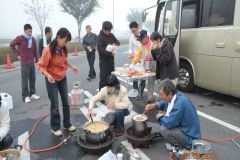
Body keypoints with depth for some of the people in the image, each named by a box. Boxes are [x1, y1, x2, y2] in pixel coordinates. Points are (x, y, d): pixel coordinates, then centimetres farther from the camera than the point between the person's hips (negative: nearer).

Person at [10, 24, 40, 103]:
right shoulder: (20, 38, -8)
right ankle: (25, 96, 7)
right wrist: (18, 54, -1)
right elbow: (12, 45, 2)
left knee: (32, 79, 10)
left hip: (32, 62, 5)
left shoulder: (33, 39, 6)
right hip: (24, 63, -5)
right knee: (25, 80, -1)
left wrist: (37, 60, 9)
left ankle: (32, 94, 22)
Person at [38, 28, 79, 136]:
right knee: (55, 105, 2)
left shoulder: (63, 48, -5)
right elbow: (41, 66, -20)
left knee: (66, 103, 13)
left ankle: (67, 124, 29)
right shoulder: (48, 50, -24)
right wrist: (47, 75, -37)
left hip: (63, 78, 6)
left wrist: (72, 66, -2)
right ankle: (55, 127, 22)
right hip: (52, 80, -6)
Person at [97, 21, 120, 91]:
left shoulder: (111, 35, 8)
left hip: (111, 59, 7)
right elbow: (100, 49, -21)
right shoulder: (100, 37, -12)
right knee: (103, 78, -3)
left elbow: (118, 42, 18)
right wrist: (110, 53, -27)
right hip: (104, 60, -7)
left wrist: (115, 43, -5)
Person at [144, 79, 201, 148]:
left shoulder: (180, 103, -31)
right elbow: (165, 103, 18)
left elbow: (169, 123, -29)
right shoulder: (175, 96, -5)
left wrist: (160, 117, -9)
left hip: (190, 138, -9)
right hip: (182, 128, 9)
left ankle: (182, 147, -3)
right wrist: (155, 105, 1)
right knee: (161, 115, 8)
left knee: (163, 129, -25)